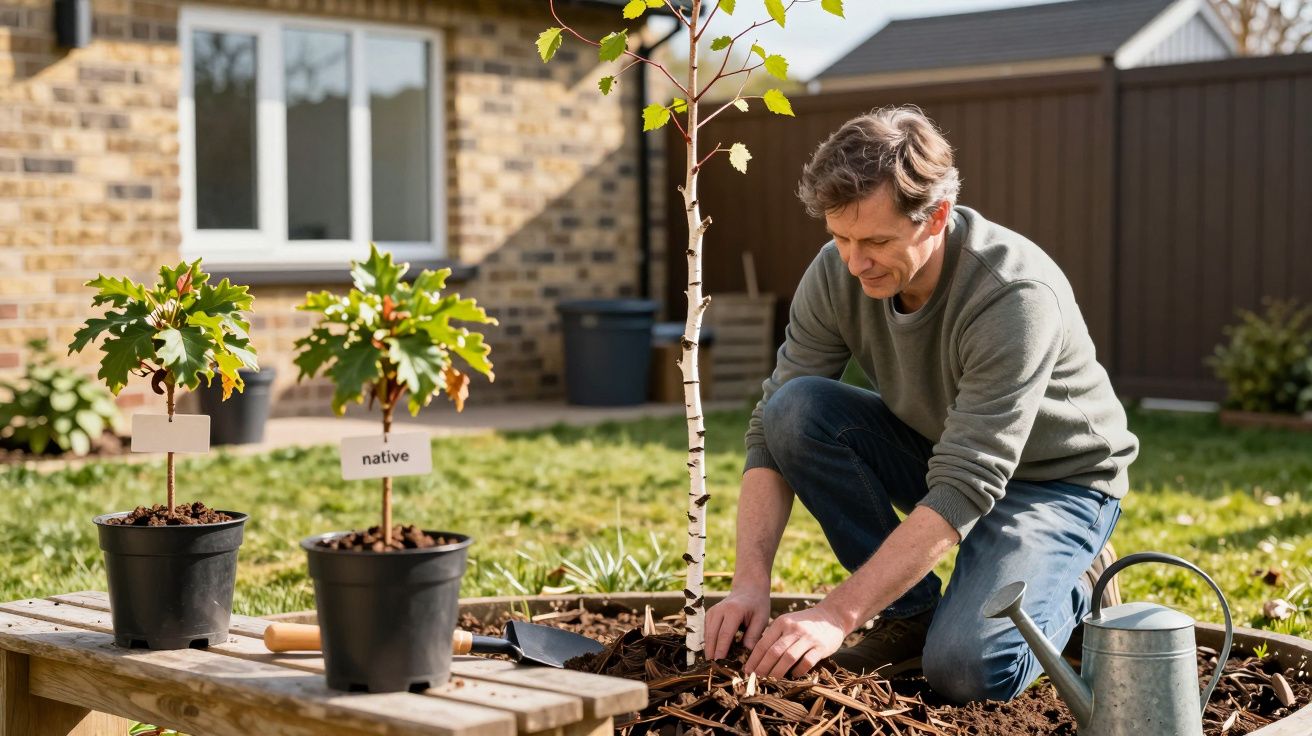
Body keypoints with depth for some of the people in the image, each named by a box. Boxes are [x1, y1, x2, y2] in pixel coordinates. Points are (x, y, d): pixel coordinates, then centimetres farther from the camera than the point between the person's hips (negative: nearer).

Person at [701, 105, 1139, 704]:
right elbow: (770, 429, -14)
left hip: (1055, 479, -5)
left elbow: (965, 488, -37)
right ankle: (911, 611, -6)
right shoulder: (836, 274, -18)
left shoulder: (1017, 296, -34)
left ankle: (1070, 586, 6)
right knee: (795, 409, -22)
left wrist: (837, 614, -41)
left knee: (966, 669, -29)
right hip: (936, 453, 6)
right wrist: (750, 581, -27)